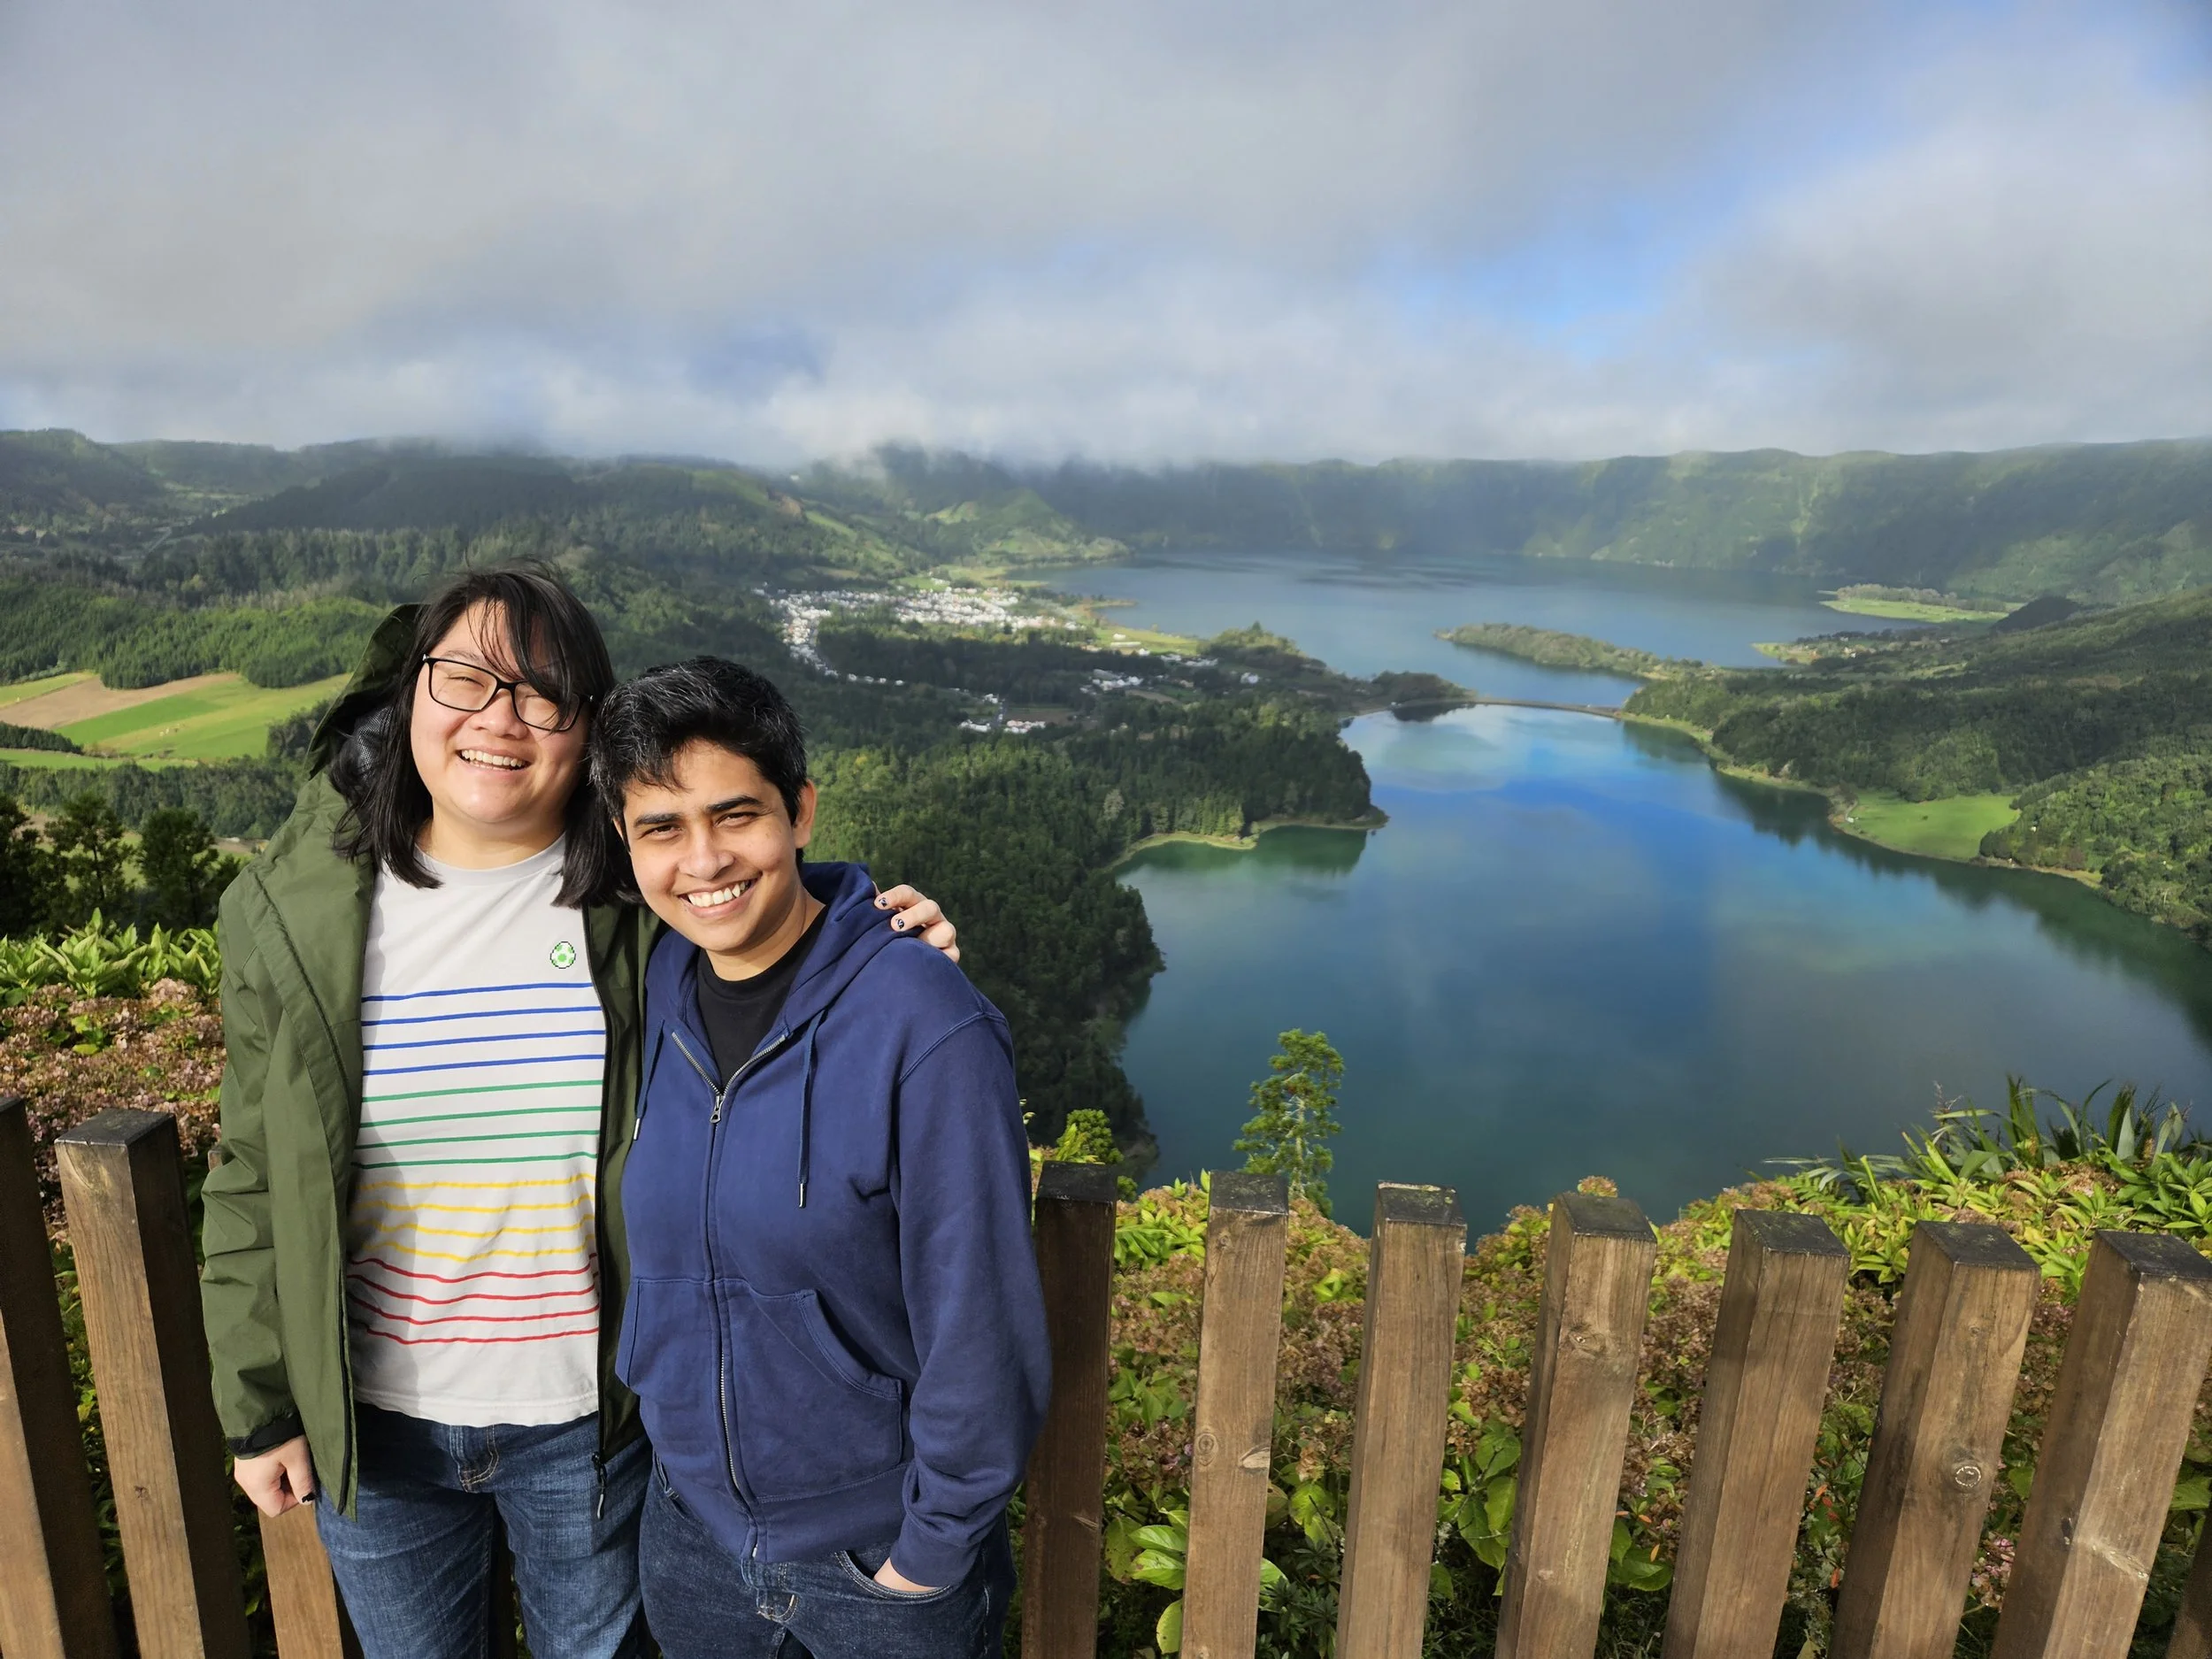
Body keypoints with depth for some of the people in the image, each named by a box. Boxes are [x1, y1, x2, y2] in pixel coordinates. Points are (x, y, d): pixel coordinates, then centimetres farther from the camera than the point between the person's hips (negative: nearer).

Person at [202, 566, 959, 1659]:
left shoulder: (645, 900, -14)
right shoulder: (291, 911, -9)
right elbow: (255, 1181, 0)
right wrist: (256, 1405, 4)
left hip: (593, 1412, -1)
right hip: (370, 1416, 2)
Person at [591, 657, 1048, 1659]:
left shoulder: (926, 1031, -26)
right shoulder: (656, 991, -8)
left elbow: (983, 1331, -20)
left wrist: (931, 1553, -12)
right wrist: (661, 1411, 8)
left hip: (881, 1558, -5)